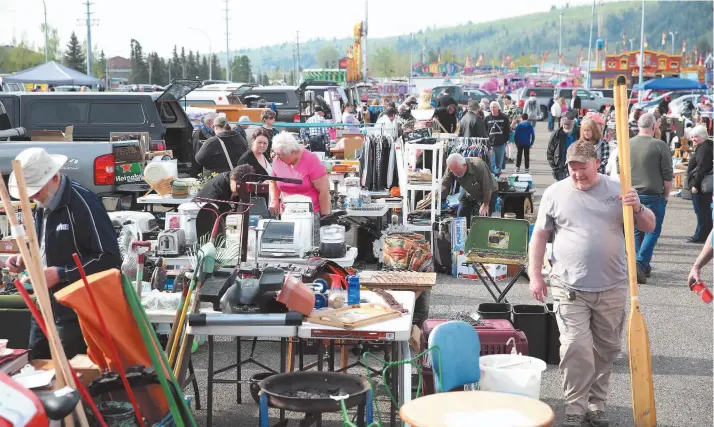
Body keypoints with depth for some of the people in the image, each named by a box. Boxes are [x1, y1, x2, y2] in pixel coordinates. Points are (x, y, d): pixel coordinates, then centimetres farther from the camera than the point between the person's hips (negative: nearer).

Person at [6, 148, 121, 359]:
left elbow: (109, 258, -21)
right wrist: (25, 259, 5)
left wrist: (61, 274, -21)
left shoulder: (83, 203, -18)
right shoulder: (44, 205, 10)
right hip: (45, 309, 9)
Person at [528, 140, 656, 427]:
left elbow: (648, 227, 7)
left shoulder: (617, 190, 5)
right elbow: (539, 235, 6)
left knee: (606, 350, 10)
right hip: (570, 288, -2)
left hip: (612, 288, 2)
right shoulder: (555, 193, 2)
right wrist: (535, 275, 0)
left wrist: (637, 208, -14)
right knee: (576, 348, -10)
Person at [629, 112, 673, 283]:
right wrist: (666, 194, 6)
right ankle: (641, 263, -15)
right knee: (652, 231, 1)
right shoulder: (660, 146, -10)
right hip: (654, 195, -4)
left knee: (637, 231, 15)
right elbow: (667, 174, -7)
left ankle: (643, 266, 22)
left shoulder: (627, 145, 3)